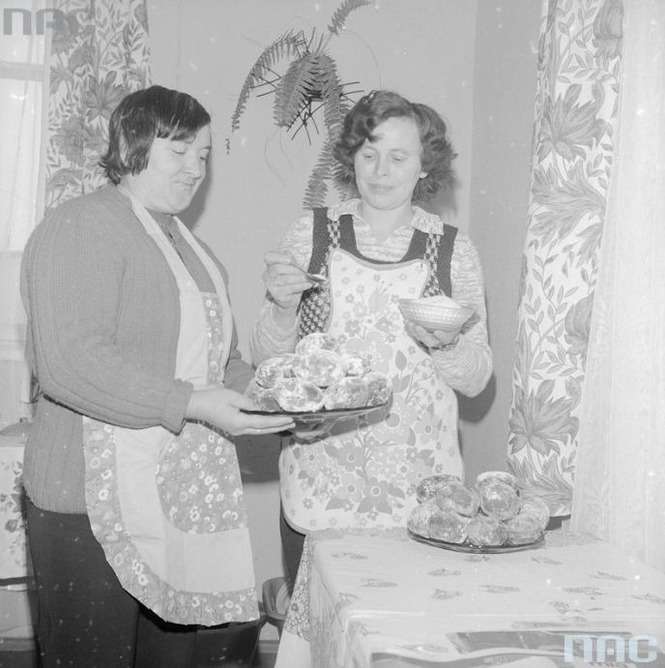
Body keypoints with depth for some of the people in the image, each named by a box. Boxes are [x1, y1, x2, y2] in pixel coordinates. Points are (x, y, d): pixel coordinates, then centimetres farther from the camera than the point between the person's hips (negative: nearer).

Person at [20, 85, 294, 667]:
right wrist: (191, 404, -25)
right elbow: (68, 362, -23)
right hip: (94, 504, -8)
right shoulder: (80, 228, -10)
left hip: (183, 499, 8)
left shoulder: (184, 241, 19)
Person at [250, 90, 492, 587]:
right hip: (318, 483, 0)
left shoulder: (453, 249, 2)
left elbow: (476, 380, 5)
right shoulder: (313, 234, 2)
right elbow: (267, 361, 5)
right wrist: (283, 308, -14)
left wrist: (441, 344, -14)